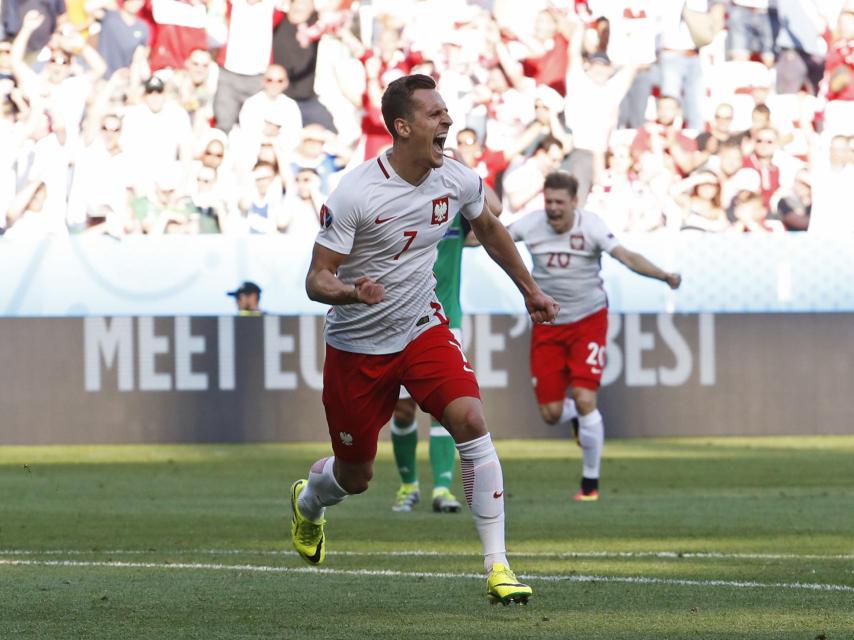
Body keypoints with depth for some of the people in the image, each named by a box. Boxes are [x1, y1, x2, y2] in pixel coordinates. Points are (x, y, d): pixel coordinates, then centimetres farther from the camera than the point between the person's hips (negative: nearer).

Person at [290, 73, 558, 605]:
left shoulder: (457, 181, -7)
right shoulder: (354, 195, -23)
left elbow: (489, 229, 16)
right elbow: (317, 280, -20)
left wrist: (530, 290, 22)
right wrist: (353, 292, -42)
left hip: (423, 328, 3)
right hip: (358, 344, -3)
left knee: (471, 421, -22)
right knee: (355, 475, 9)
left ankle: (498, 566, -18)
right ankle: (308, 502, 49)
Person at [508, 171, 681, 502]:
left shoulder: (590, 226, -17)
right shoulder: (531, 225, -8)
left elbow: (626, 256, -28)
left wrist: (664, 275, -42)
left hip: (588, 319, -3)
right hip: (547, 323, 3)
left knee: (584, 399, -15)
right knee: (551, 413, 1)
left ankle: (590, 482, 1)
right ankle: (579, 415, 40)